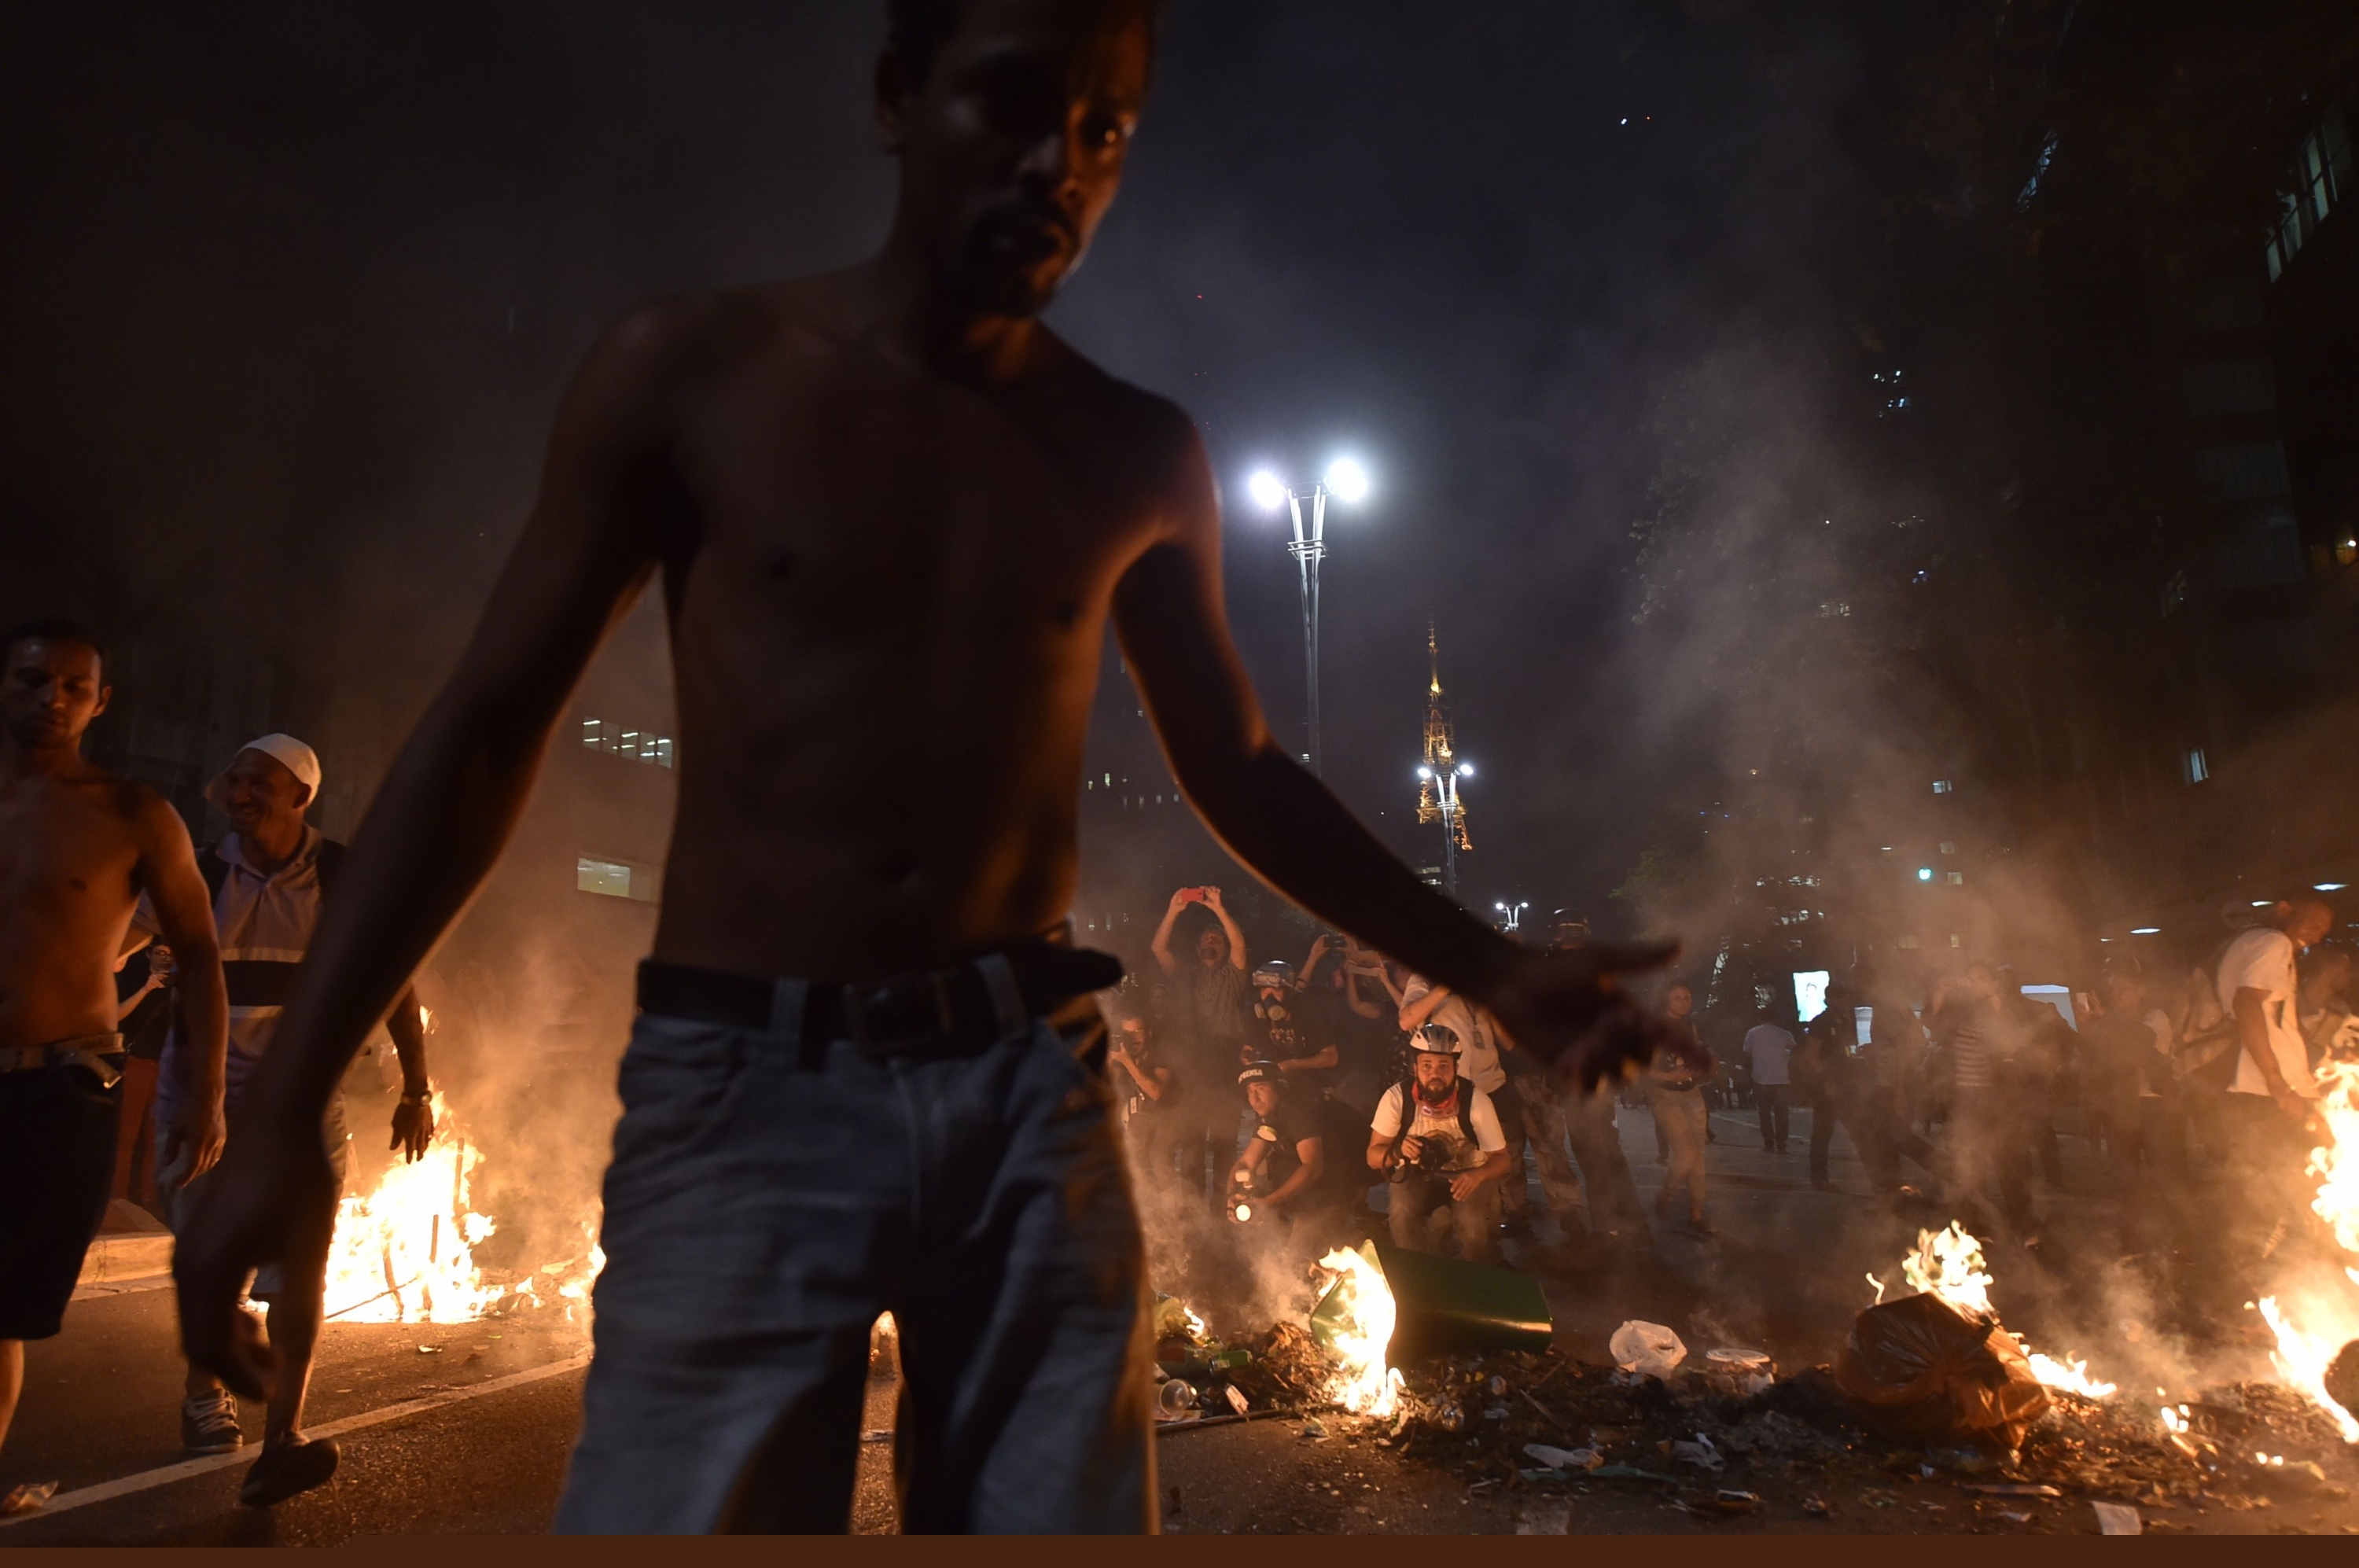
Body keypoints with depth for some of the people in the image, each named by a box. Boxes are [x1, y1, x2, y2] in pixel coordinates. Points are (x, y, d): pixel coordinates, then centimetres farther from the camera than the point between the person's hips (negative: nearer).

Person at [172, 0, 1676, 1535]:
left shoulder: (1139, 458, 6)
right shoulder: (696, 368, 0)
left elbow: (1240, 771, 15)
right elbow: (486, 733, 2)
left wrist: (1487, 966, 11)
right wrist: (287, 1110, -1)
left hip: (1033, 1084, 3)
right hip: (744, 1089, -2)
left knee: (1067, 1509, 8)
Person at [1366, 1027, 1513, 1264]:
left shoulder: (1476, 1100, -21)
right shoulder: (1397, 1097, -20)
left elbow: (1500, 1158, -15)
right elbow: (1373, 1157, -15)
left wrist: (1478, 1175, -38)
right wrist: (1398, 1151, -38)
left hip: (1468, 1174, 0)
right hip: (1417, 1174, 0)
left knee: (1475, 1224, -28)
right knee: (1401, 1213, -31)